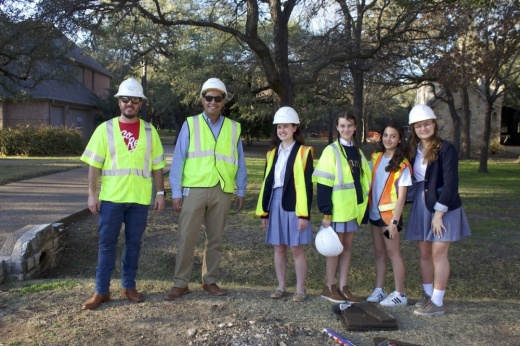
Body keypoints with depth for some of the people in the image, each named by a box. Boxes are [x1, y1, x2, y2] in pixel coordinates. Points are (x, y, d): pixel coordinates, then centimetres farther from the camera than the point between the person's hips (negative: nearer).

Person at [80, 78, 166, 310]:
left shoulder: (149, 131, 6)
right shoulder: (105, 129, 1)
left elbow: (157, 165, 8)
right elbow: (95, 164, 0)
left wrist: (160, 192, 3)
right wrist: (92, 193, -5)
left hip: (139, 198, 2)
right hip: (111, 197, -1)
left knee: (133, 243, 9)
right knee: (106, 244, 4)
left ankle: (129, 286, 22)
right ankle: (102, 291, 13)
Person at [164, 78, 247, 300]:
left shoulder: (233, 128, 8)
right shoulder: (190, 125, 2)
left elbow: (239, 162, 11)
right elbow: (178, 159, 0)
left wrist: (241, 191, 9)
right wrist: (176, 192, -4)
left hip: (222, 192, 2)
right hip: (194, 190, -2)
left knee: (215, 239, 11)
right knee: (186, 238, 1)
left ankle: (210, 281, 25)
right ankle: (180, 283, 13)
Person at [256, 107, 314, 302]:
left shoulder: (303, 152, -5)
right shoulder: (272, 153, 12)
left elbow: (306, 184, -9)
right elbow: (267, 182, 13)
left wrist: (304, 213, -14)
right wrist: (263, 211, 10)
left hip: (293, 205, -5)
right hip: (275, 204, 5)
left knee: (297, 249, 2)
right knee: (279, 248, 11)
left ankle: (300, 290, 14)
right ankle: (281, 287, 23)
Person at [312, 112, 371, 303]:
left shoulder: (358, 152, 12)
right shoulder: (331, 151, -7)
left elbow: (365, 181, 16)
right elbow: (324, 184, -12)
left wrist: (364, 208, 12)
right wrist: (326, 212, -17)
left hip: (353, 208, 6)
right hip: (337, 209, -6)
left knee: (347, 246, 10)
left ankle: (343, 287, 18)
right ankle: (329, 287, 14)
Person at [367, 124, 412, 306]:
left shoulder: (402, 165, -11)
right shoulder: (376, 158, 5)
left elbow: (402, 196, -13)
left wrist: (394, 221, -17)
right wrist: (365, 209, 5)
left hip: (390, 214, -5)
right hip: (375, 213, 5)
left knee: (393, 253, 1)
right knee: (379, 253, 11)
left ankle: (400, 294, 11)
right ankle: (379, 290, 20)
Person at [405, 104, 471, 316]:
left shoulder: (446, 149, -12)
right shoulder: (413, 150, 7)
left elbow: (451, 183, -15)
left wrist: (439, 213, -16)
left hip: (443, 206, -6)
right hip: (421, 205, 6)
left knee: (438, 253, -2)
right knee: (424, 253, 10)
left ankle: (437, 302, 8)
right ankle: (428, 296, 22)